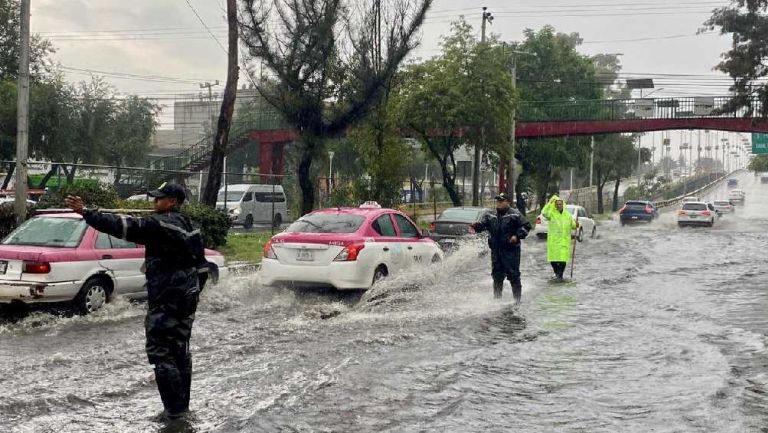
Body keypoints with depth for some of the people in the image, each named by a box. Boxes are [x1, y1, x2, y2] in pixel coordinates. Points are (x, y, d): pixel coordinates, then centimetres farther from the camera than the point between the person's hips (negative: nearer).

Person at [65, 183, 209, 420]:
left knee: (160, 351, -5)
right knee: (180, 349, 16)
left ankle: (174, 407, -5)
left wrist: (85, 212, -22)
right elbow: (201, 264, 19)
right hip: (186, 298, 10)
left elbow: (125, 226, -23)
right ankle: (182, 403, 23)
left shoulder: (161, 224, -16)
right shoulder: (187, 226, 13)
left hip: (166, 300, -10)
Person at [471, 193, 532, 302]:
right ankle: (497, 297, 20)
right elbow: (483, 224, 6)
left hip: (511, 250, -5)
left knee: (513, 275, -5)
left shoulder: (514, 215, 0)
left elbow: (526, 226, -2)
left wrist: (517, 236, -14)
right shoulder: (491, 216, 14)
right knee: (497, 275, 10)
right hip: (496, 250, 5)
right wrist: (476, 226, -15)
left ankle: (517, 297, 1)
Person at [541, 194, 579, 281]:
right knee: (553, 258, 2)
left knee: (563, 258, -8)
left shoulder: (567, 214, 10)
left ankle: (560, 274, 4)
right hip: (553, 241, -1)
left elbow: (572, 225, 17)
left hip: (564, 240, 1)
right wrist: (550, 203, -27)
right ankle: (556, 272, 28)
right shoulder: (551, 213, -1)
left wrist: (576, 225, -7)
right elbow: (544, 212, -22)